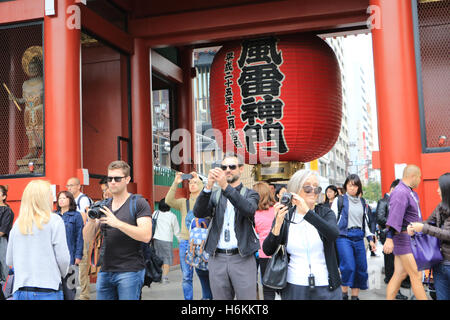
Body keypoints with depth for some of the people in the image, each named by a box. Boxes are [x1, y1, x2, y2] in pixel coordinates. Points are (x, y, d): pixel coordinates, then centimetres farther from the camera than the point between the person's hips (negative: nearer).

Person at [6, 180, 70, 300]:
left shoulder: (18, 223, 6)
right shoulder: (54, 220, -6)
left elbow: (9, 260, 11)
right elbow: (63, 258, -8)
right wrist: (62, 274, 11)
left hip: (20, 291, 4)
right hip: (47, 291, -4)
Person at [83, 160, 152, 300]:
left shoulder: (139, 203, -3)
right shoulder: (103, 206, 14)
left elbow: (146, 236, -16)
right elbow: (88, 238, 10)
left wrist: (117, 223, -23)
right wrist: (91, 221, -11)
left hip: (130, 271, -5)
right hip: (105, 271, 5)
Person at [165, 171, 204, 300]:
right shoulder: (183, 202, 12)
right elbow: (169, 201, -5)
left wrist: (199, 180, -19)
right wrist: (175, 183, -15)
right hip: (185, 242, 3)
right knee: (186, 277, 4)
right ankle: (188, 298, 12)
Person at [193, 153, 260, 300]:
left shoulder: (250, 194, 7)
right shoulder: (214, 195, 13)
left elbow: (249, 209, -16)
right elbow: (198, 212, -5)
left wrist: (226, 186, -27)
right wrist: (209, 186, -20)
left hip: (243, 258, -2)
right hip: (217, 259, 2)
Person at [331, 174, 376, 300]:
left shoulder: (362, 202, 18)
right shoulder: (340, 200, 2)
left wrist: (370, 239, 18)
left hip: (359, 238, 5)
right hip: (343, 237, -5)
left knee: (361, 268, 2)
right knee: (348, 267, -18)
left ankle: (355, 296, 15)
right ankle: (344, 294, 1)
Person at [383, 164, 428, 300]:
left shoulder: (411, 192, 16)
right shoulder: (401, 192, -18)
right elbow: (394, 216, -30)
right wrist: (389, 238, -37)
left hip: (411, 237, 10)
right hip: (404, 238, -10)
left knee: (400, 275, 9)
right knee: (416, 276, -6)